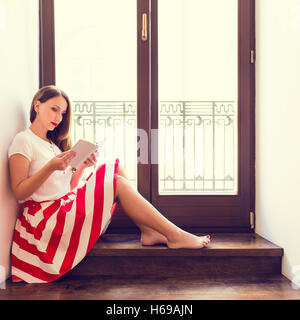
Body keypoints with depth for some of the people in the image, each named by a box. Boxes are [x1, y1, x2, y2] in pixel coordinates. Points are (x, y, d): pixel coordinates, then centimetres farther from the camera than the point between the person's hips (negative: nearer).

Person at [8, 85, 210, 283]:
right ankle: (175, 235, -16)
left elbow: (69, 188, 14)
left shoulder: (52, 143, 19)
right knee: (118, 184, -19)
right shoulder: (24, 141, -6)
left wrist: (82, 167, -5)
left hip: (68, 205, 9)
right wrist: (50, 167, -25)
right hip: (47, 219, -9)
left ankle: (148, 231, -8)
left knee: (117, 169, 0)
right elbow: (19, 193, -14)